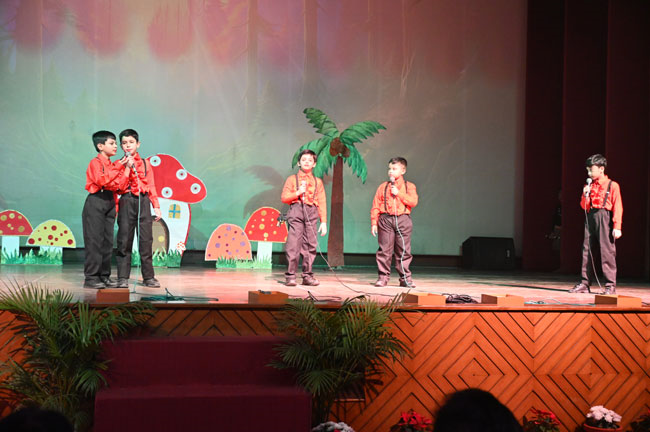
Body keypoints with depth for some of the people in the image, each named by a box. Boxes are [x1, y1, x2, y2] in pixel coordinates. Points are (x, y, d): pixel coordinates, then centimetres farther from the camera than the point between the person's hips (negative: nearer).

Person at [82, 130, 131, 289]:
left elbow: (118, 186, 5)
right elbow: (102, 180, -22)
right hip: (96, 203, -8)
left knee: (107, 241, 7)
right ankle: (90, 277, -5)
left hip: (109, 203, 8)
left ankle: (104, 276, 12)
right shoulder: (95, 162, -6)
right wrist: (118, 167, -19)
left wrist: (127, 168, 0)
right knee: (95, 240, -7)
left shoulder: (114, 165, 16)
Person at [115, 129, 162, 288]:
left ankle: (148, 277, 9)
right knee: (124, 240, -1)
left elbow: (151, 186, 12)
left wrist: (156, 206, 7)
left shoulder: (145, 164, 12)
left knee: (146, 239, 2)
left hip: (143, 201, 2)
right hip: (126, 202, -2)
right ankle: (123, 278, 4)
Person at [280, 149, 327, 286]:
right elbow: (284, 198, 5)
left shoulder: (318, 182, 17)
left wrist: (323, 221, 5)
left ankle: (307, 276, 6)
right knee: (293, 243, -10)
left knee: (310, 244, -1)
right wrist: (298, 193, -10)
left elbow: (322, 203, 12)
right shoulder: (292, 179, 11)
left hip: (311, 213, 3)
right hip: (296, 210, -2)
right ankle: (290, 276, -8)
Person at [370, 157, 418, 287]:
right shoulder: (383, 187, 11)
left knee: (403, 250, 2)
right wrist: (374, 223, 0)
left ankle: (405, 278, 8)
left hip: (403, 219, 0)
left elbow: (413, 202, -6)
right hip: (386, 219, 0)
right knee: (384, 249, -3)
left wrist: (399, 193, -10)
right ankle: (383, 277, 2)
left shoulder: (409, 186, 10)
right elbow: (376, 206, 8)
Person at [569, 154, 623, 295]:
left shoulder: (612, 185, -2)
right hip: (590, 218, 6)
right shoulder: (589, 186, 16)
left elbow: (617, 207, -7)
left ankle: (610, 286, -5)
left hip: (604, 218, -6)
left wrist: (617, 227, -14)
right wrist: (585, 195, -2)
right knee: (587, 250, 5)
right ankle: (585, 284, 10)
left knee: (607, 251, -7)